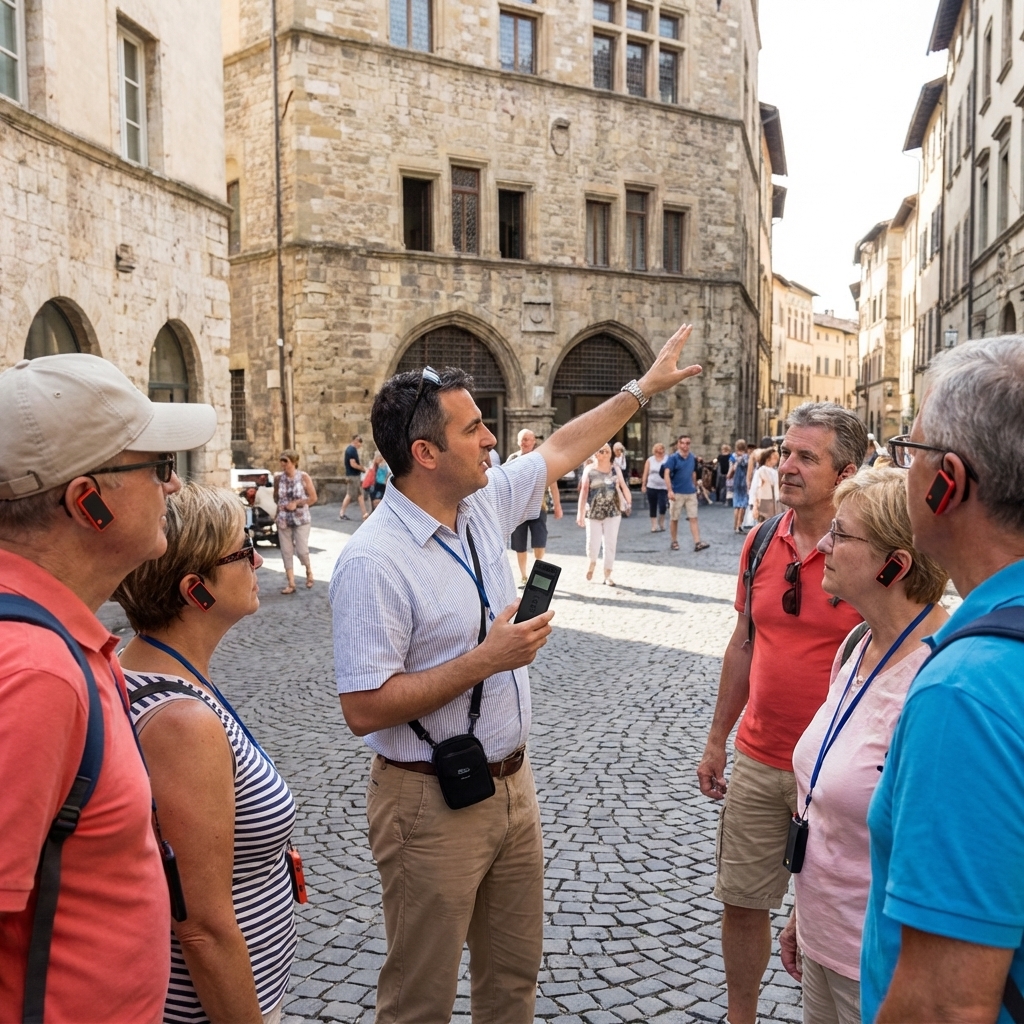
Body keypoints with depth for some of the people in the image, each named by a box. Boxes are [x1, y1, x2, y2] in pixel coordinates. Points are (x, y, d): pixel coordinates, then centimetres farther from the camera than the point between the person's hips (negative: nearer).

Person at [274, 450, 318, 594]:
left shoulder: (303, 477, -8)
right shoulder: (278, 478, 1)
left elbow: (313, 498, -5)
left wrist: (296, 503, -14)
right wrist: (280, 505, -5)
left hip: (301, 519, -3)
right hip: (283, 519, 3)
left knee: (302, 550, -7)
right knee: (286, 552, 2)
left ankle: (309, 571, 24)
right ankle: (291, 583, 9)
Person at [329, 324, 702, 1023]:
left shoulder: (486, 503, 1)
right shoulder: (374, 561, -22)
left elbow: (558, 453, 18)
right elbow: (364, 708, -24)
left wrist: (642, 389, 24)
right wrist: (485, 660, -24)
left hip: (512, 784, 8)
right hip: (433, 803, -7)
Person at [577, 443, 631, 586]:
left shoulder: (615, 469, 6)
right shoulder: (589, 470, 0)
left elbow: (623, 486, 4)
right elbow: (584, 491, -2)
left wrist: (628, 502, -10)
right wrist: (580, 513, -6)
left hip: (613, 512, 2)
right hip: (593, 513, -1)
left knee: (610, 544, 2)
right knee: (593, 544, -2)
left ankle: (607, 575, 11)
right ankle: (592, 562, 32)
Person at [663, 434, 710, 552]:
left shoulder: (693, 458, 7)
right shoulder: (673, 458, -8)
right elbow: (666, 474, -16)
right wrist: (670, 490, -26)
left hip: (691, 493, 4)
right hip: (677, 493, -4)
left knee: (693, 518, -2)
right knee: (674, 519, 7)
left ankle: (697, 543, -6)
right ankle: (674, 542, 19)